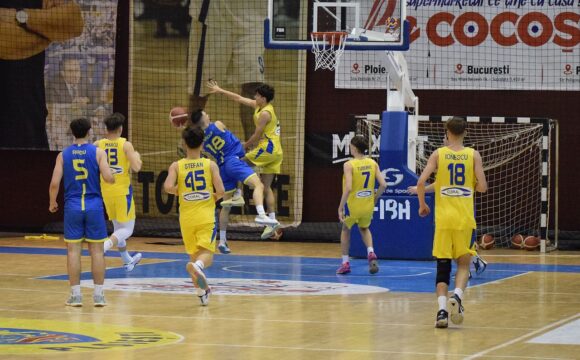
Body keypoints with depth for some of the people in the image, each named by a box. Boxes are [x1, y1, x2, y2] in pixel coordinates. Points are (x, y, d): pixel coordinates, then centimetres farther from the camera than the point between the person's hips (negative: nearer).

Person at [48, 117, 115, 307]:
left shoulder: (63, 155, 2)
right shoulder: (98, 152, -2)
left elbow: (54, 183, -2)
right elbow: (108, 178, -10)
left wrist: (52, 203, 14)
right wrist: (114, 178, 13)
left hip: (73, 206, 1)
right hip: (94, 206, -1)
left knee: (73, 250, 4)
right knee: (96, 250, 5)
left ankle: (75, 295, 3)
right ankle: (98, 294, 5)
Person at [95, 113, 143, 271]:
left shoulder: (98, 145, -1)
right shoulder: (126, 145, -10)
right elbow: (136, 168, -16)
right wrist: (137, 157, 5)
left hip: (106, 191, 5)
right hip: (122, 191, -5)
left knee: (118, 227, 21)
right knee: (126, 229, 3)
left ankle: (127, 260, 34)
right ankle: (104, 247, -22)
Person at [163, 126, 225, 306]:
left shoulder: (176, 166, -1)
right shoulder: (210, 165, -1)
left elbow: (168, 187, -16)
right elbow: (220, 191, -9)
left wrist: (179, 191, 5)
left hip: (187, 218, 2)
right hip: (206, 216, -2)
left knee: (194, 255, 17)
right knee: (206, 254, -6)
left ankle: (202, 291, 20)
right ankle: (198, 265, -41)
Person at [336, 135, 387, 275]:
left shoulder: (349, 165, -16)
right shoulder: (373, 163, -1)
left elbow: (348, 188, -25)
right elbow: (383, 185, -6)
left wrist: (340, 207, -17)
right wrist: (375, 198, 11)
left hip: (352, 205, -4)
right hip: (368, 205, 4)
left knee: (346, 229, 24)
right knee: (364, 229, 30)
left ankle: (345, 263, 23)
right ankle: (371, 253, 5)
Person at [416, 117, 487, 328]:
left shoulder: (438, 154, 2)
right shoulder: (473, 155, 2)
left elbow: (421, 181, -7)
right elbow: (482, 187, -3)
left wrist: (422, 205, 9)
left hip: (443, 218, 0)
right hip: (465, 218, 0)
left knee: (442, 266, 5)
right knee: (463, 263, 11)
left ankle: (442, 309, -8)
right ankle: (457, 296, -15)